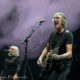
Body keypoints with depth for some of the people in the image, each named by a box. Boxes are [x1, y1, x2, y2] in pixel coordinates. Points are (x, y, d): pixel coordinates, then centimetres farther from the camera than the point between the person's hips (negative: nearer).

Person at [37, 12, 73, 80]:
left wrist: (57, 57, -33)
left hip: (64, 65, -5)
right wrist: (41, 58, 2)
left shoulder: (68, 34, -9)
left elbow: (69, 53, -17)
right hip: (52, 64, 5)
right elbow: (47, 48, 19)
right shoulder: (53, 34, 11)